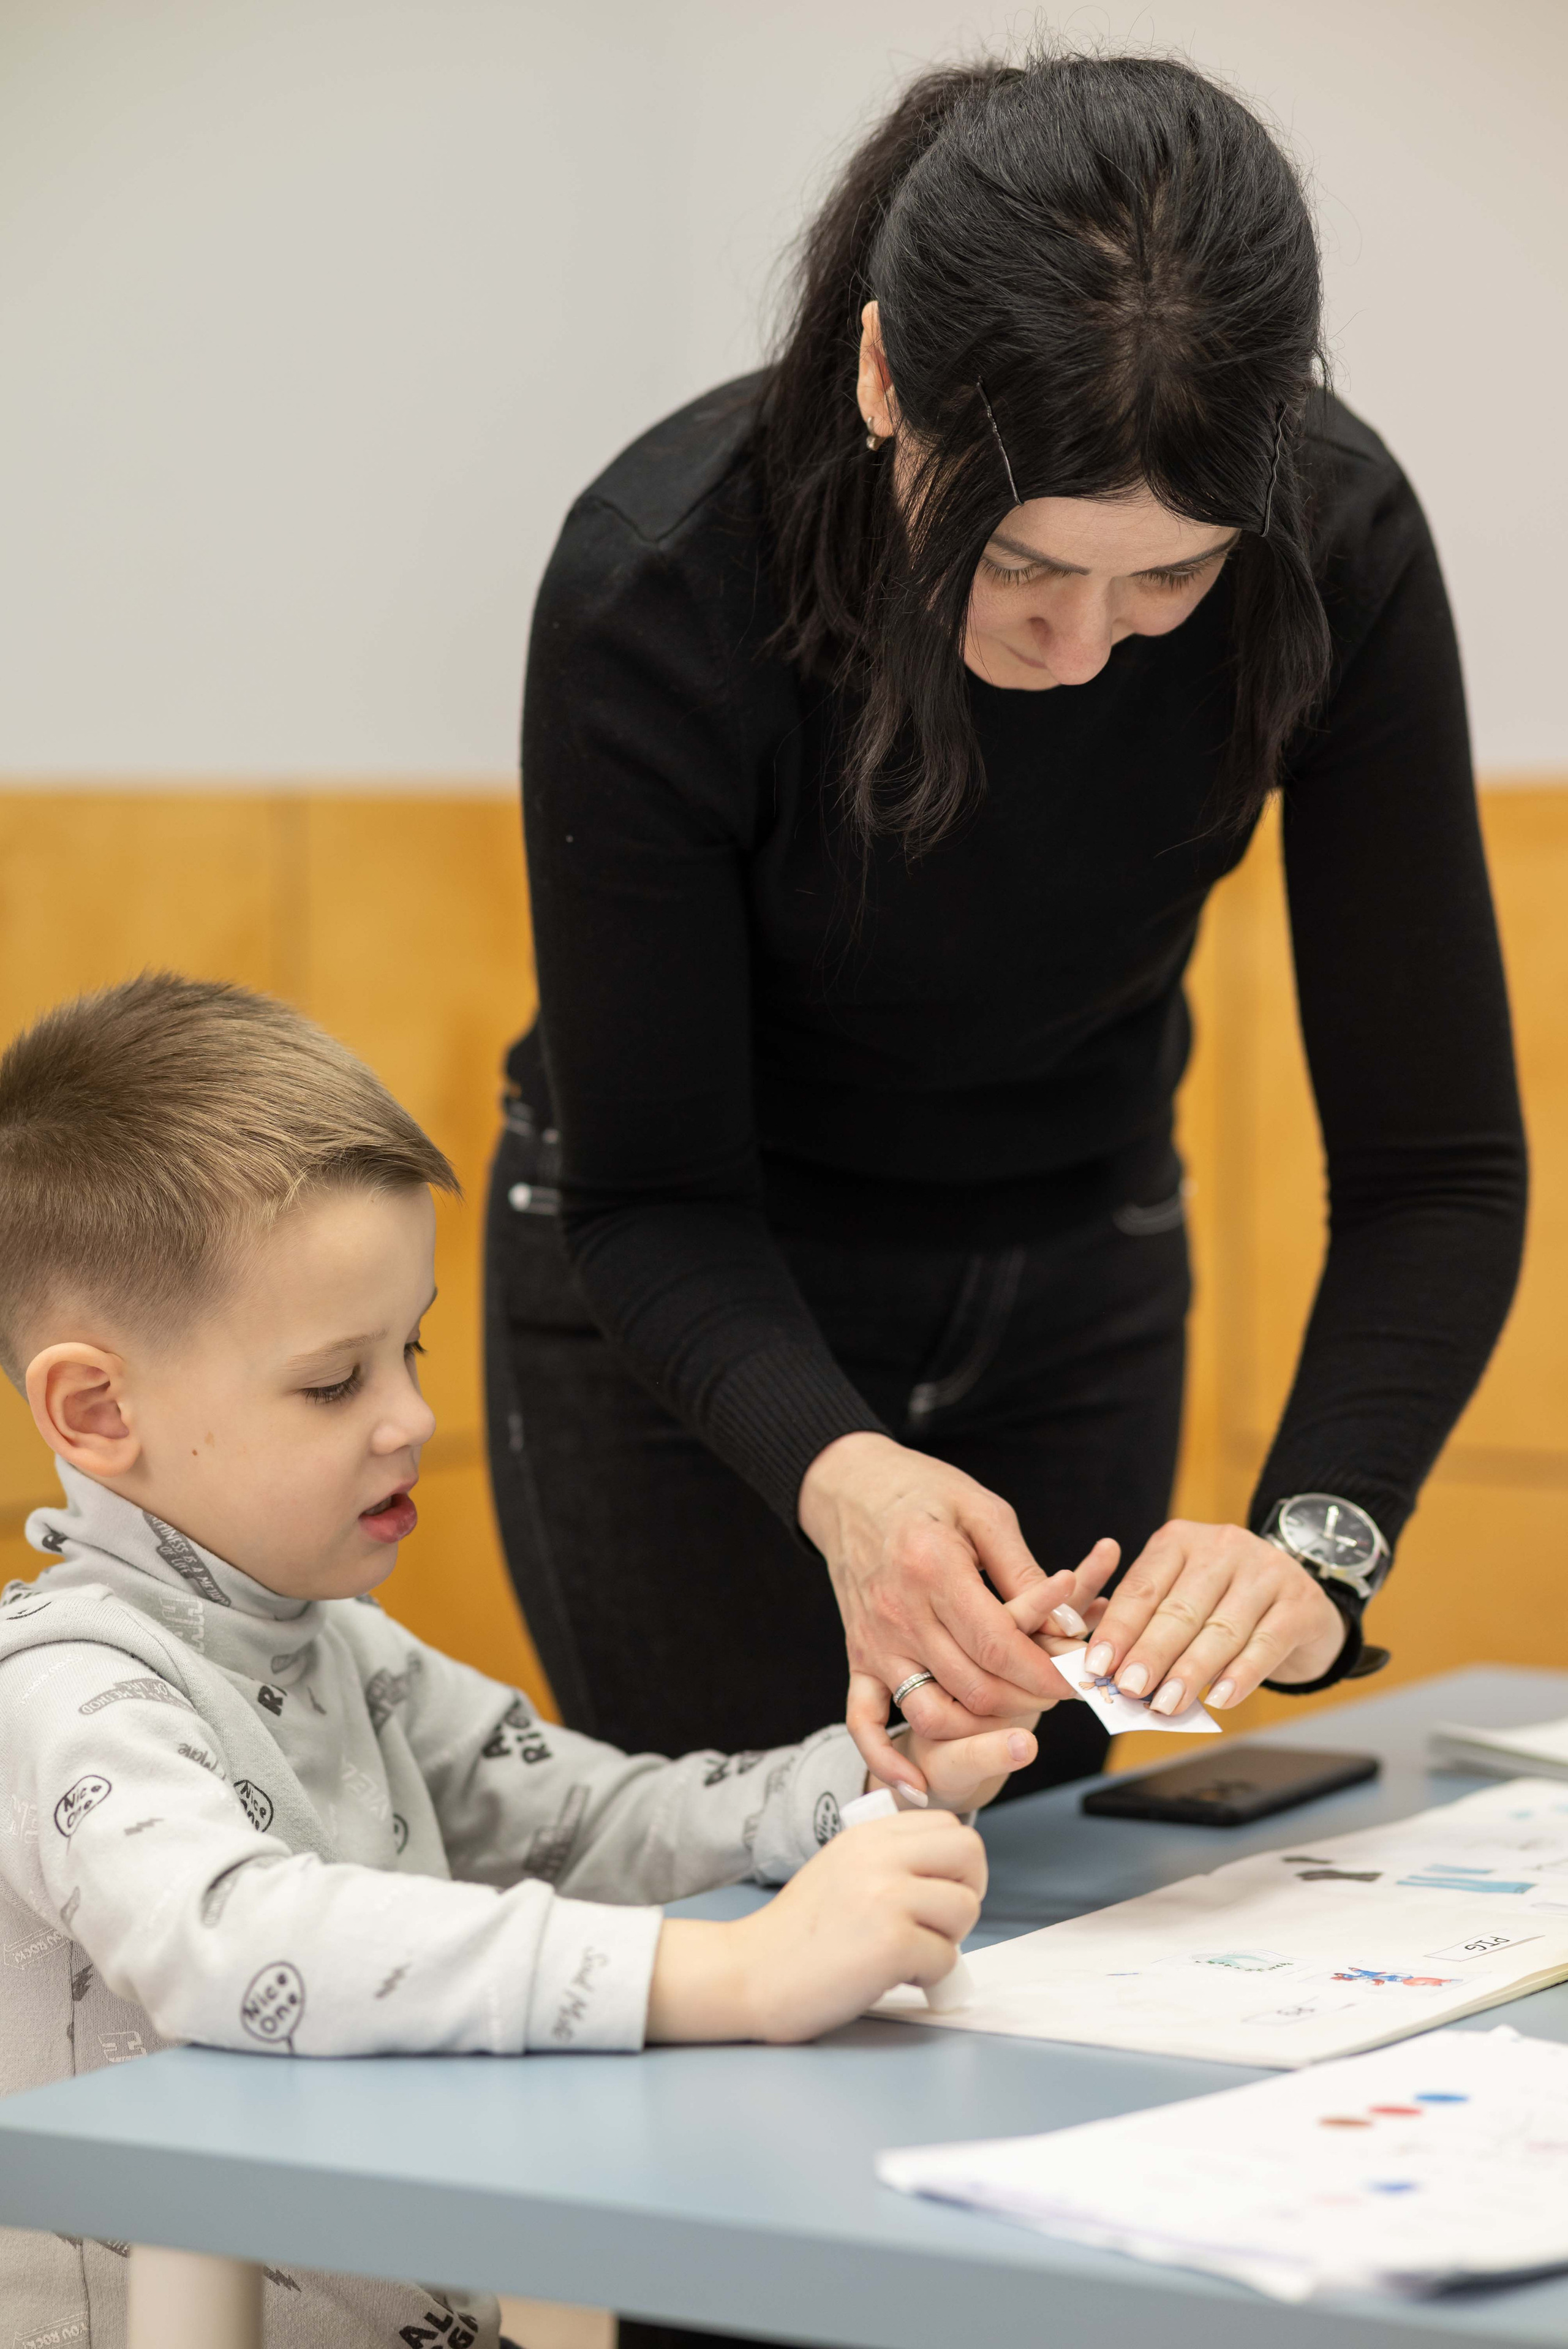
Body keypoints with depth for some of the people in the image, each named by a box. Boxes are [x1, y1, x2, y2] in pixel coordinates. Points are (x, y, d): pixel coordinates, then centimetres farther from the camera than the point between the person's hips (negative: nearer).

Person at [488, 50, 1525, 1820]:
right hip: (697, 1304, -2)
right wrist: (833, 1473, -41)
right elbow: (647, 1193, -22)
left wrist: (1317, 1541, -37)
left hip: (1076, 1282, 3)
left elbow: (1434, 1158, -20)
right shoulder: (663, 583, -31)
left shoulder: (1334, 547, -26)